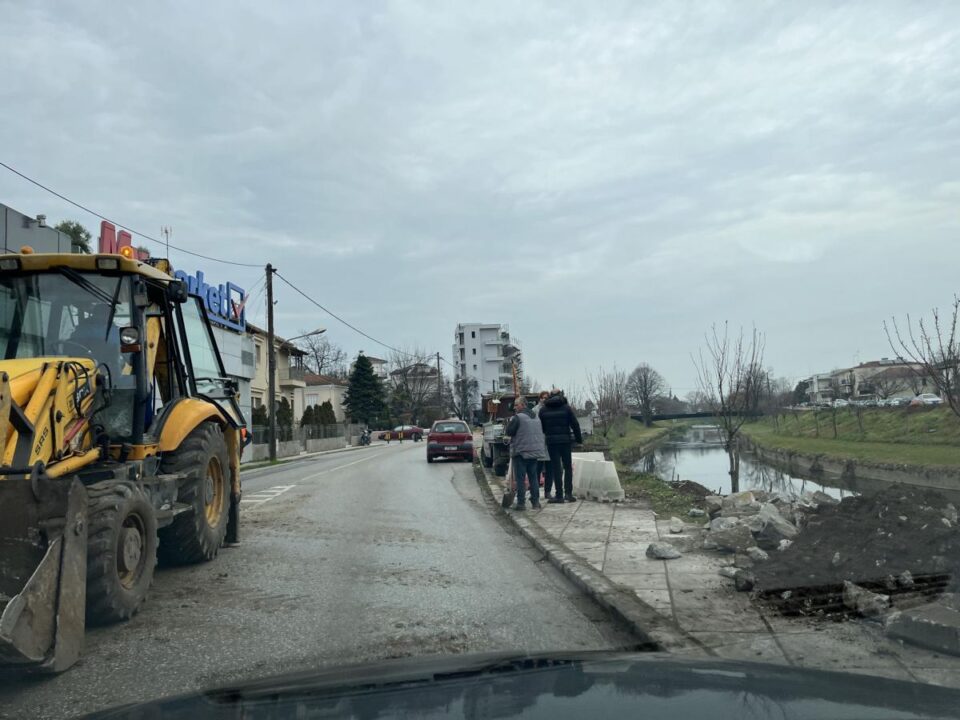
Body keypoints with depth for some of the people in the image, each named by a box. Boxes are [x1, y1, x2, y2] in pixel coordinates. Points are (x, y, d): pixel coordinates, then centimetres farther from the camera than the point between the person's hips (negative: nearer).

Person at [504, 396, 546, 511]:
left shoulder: (517, 417, -12)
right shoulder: (535, 418, 13)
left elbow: (508, 432, -12)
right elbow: (541, 432, 21)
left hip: (521, 451, -7)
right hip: (535, 452, 7)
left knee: (520, 478, -1)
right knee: (533, 477, 12)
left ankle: (521, 502, -1)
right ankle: (536, 502, 13)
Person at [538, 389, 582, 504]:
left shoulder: (543, 410, 6)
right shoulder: (566, 407, 1)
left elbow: (541, 427, 7)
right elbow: (575, 424, -1)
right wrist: (579, 438, 6)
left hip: (551, 441, 1)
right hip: (565, 441, -1)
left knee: (556, 468, 3)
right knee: (568, 467, 9)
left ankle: (559, 495, 1)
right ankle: (568, 493, 5)